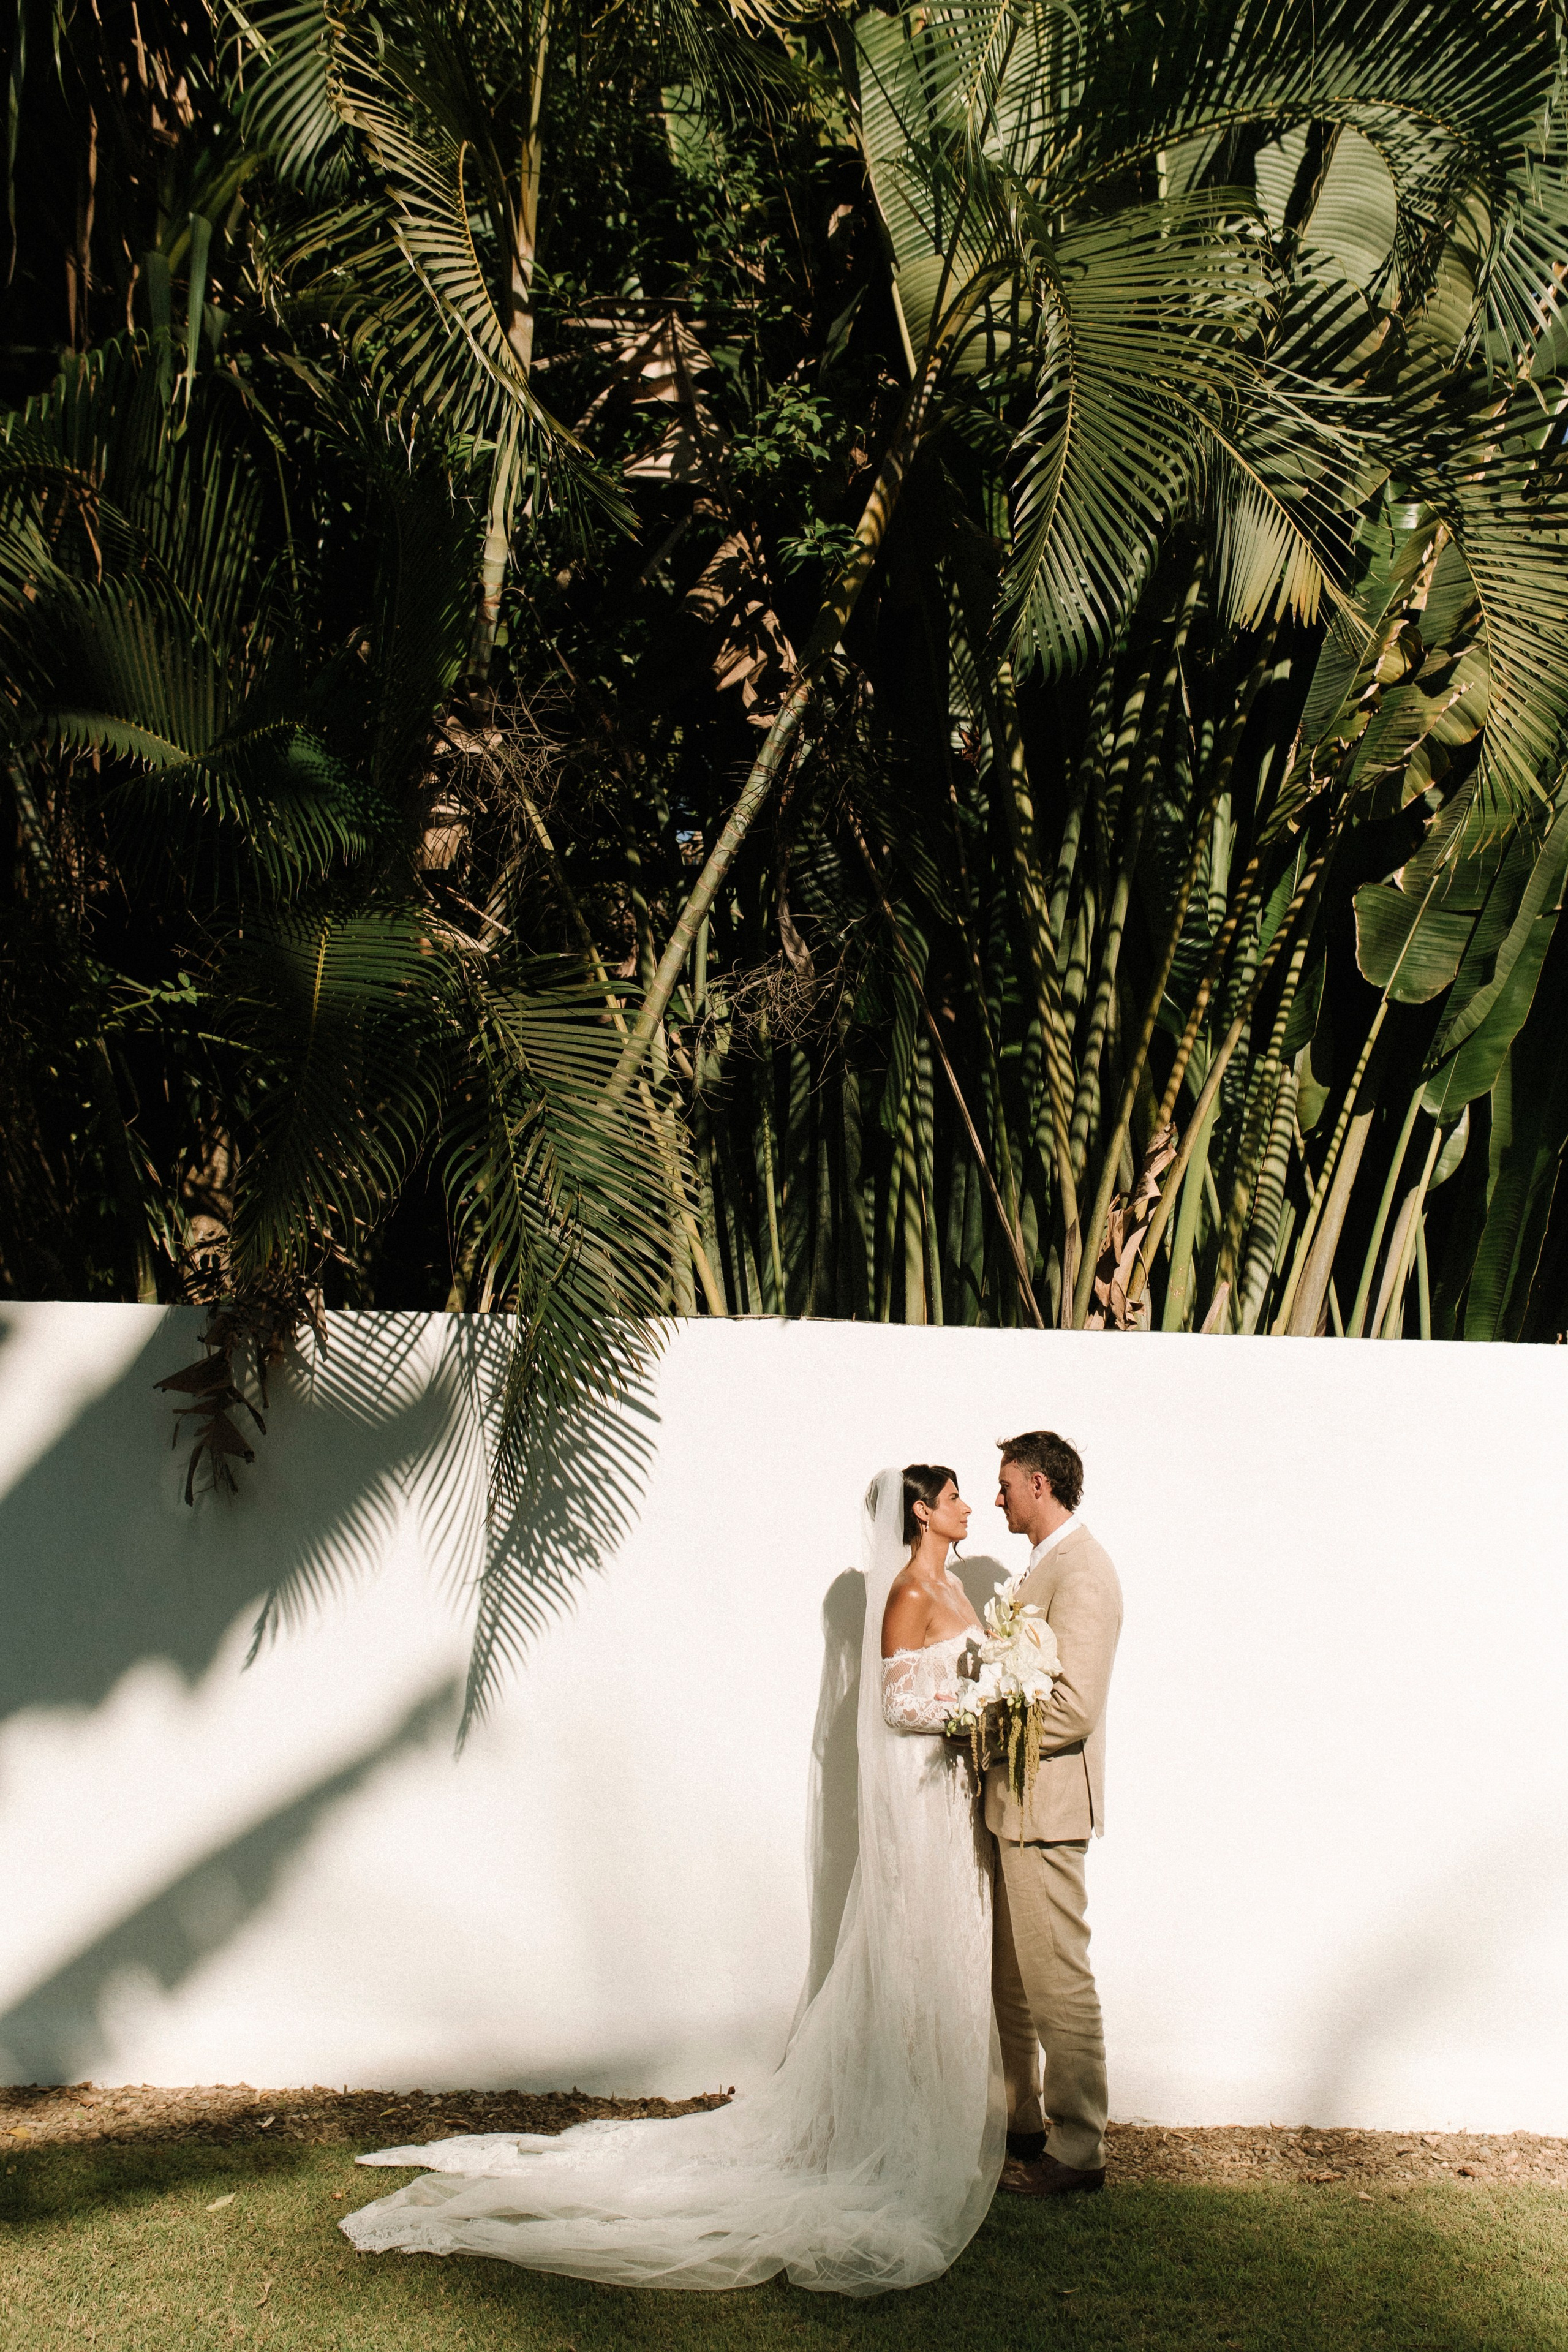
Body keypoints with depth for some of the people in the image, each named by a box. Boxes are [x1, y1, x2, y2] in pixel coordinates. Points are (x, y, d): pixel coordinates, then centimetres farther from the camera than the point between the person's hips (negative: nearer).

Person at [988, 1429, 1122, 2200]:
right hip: (1015, 1801, 10)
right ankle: (1024, 2122, 28)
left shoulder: (1081, 1572, -18)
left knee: (1057, 1981, -3)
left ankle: (1078, 2150, 4)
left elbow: (1072, 1710, -25)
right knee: (1011, 1978, 17)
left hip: (1047, 1804, -10)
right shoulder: (1042, 1566, 15)